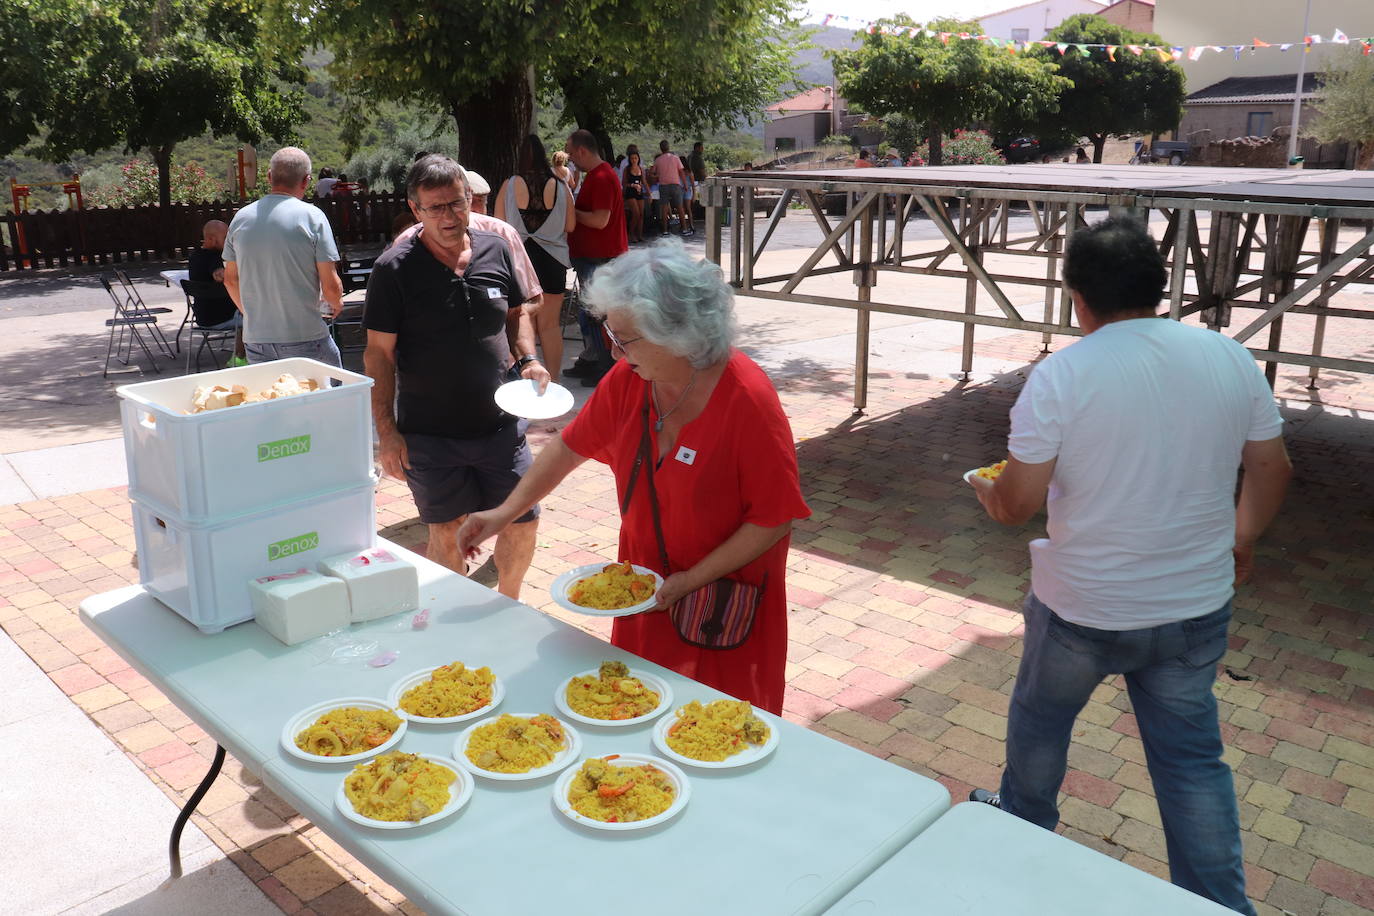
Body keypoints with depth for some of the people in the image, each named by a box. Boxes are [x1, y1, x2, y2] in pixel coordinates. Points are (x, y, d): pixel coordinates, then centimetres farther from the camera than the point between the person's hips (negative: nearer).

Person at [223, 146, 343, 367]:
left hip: (255, 338, 5)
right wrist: (337, 304, 12)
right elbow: (331, 286, -11)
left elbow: (230, 280, 14)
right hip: (305, 338, -5)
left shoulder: (241, 218, 6)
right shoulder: (311, 216, -9)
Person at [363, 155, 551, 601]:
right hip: (429, 434, -3)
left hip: (499, 425, 3)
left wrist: (528, 358, -2)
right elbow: (379, 353, -7)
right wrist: (387, 432, -11)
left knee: (523, 523, 8)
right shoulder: (394, 268, -9)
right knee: (447, 534, 9)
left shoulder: (496, 250, 2)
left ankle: (508, 604, 35)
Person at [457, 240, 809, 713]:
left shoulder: (747, 399, -25)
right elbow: (570, 446, 6)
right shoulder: (627, 379, -8)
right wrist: (505, 512, 0)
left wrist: (692, 580, -21)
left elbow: (774, 519, -20)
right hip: (647, 590, 5)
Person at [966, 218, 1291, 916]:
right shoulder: (1229, 358, -6)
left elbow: (1016, 504, -17)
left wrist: (987, 491, 6)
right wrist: (1242, 538, 21)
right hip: (1197, 607, 3)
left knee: (1040, 719, 24)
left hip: (1081, 610, -3)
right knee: (1192, 756, 19)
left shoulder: (1060, 376, -19)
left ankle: (1023, 831, 47)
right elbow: (1271, 470, 3)